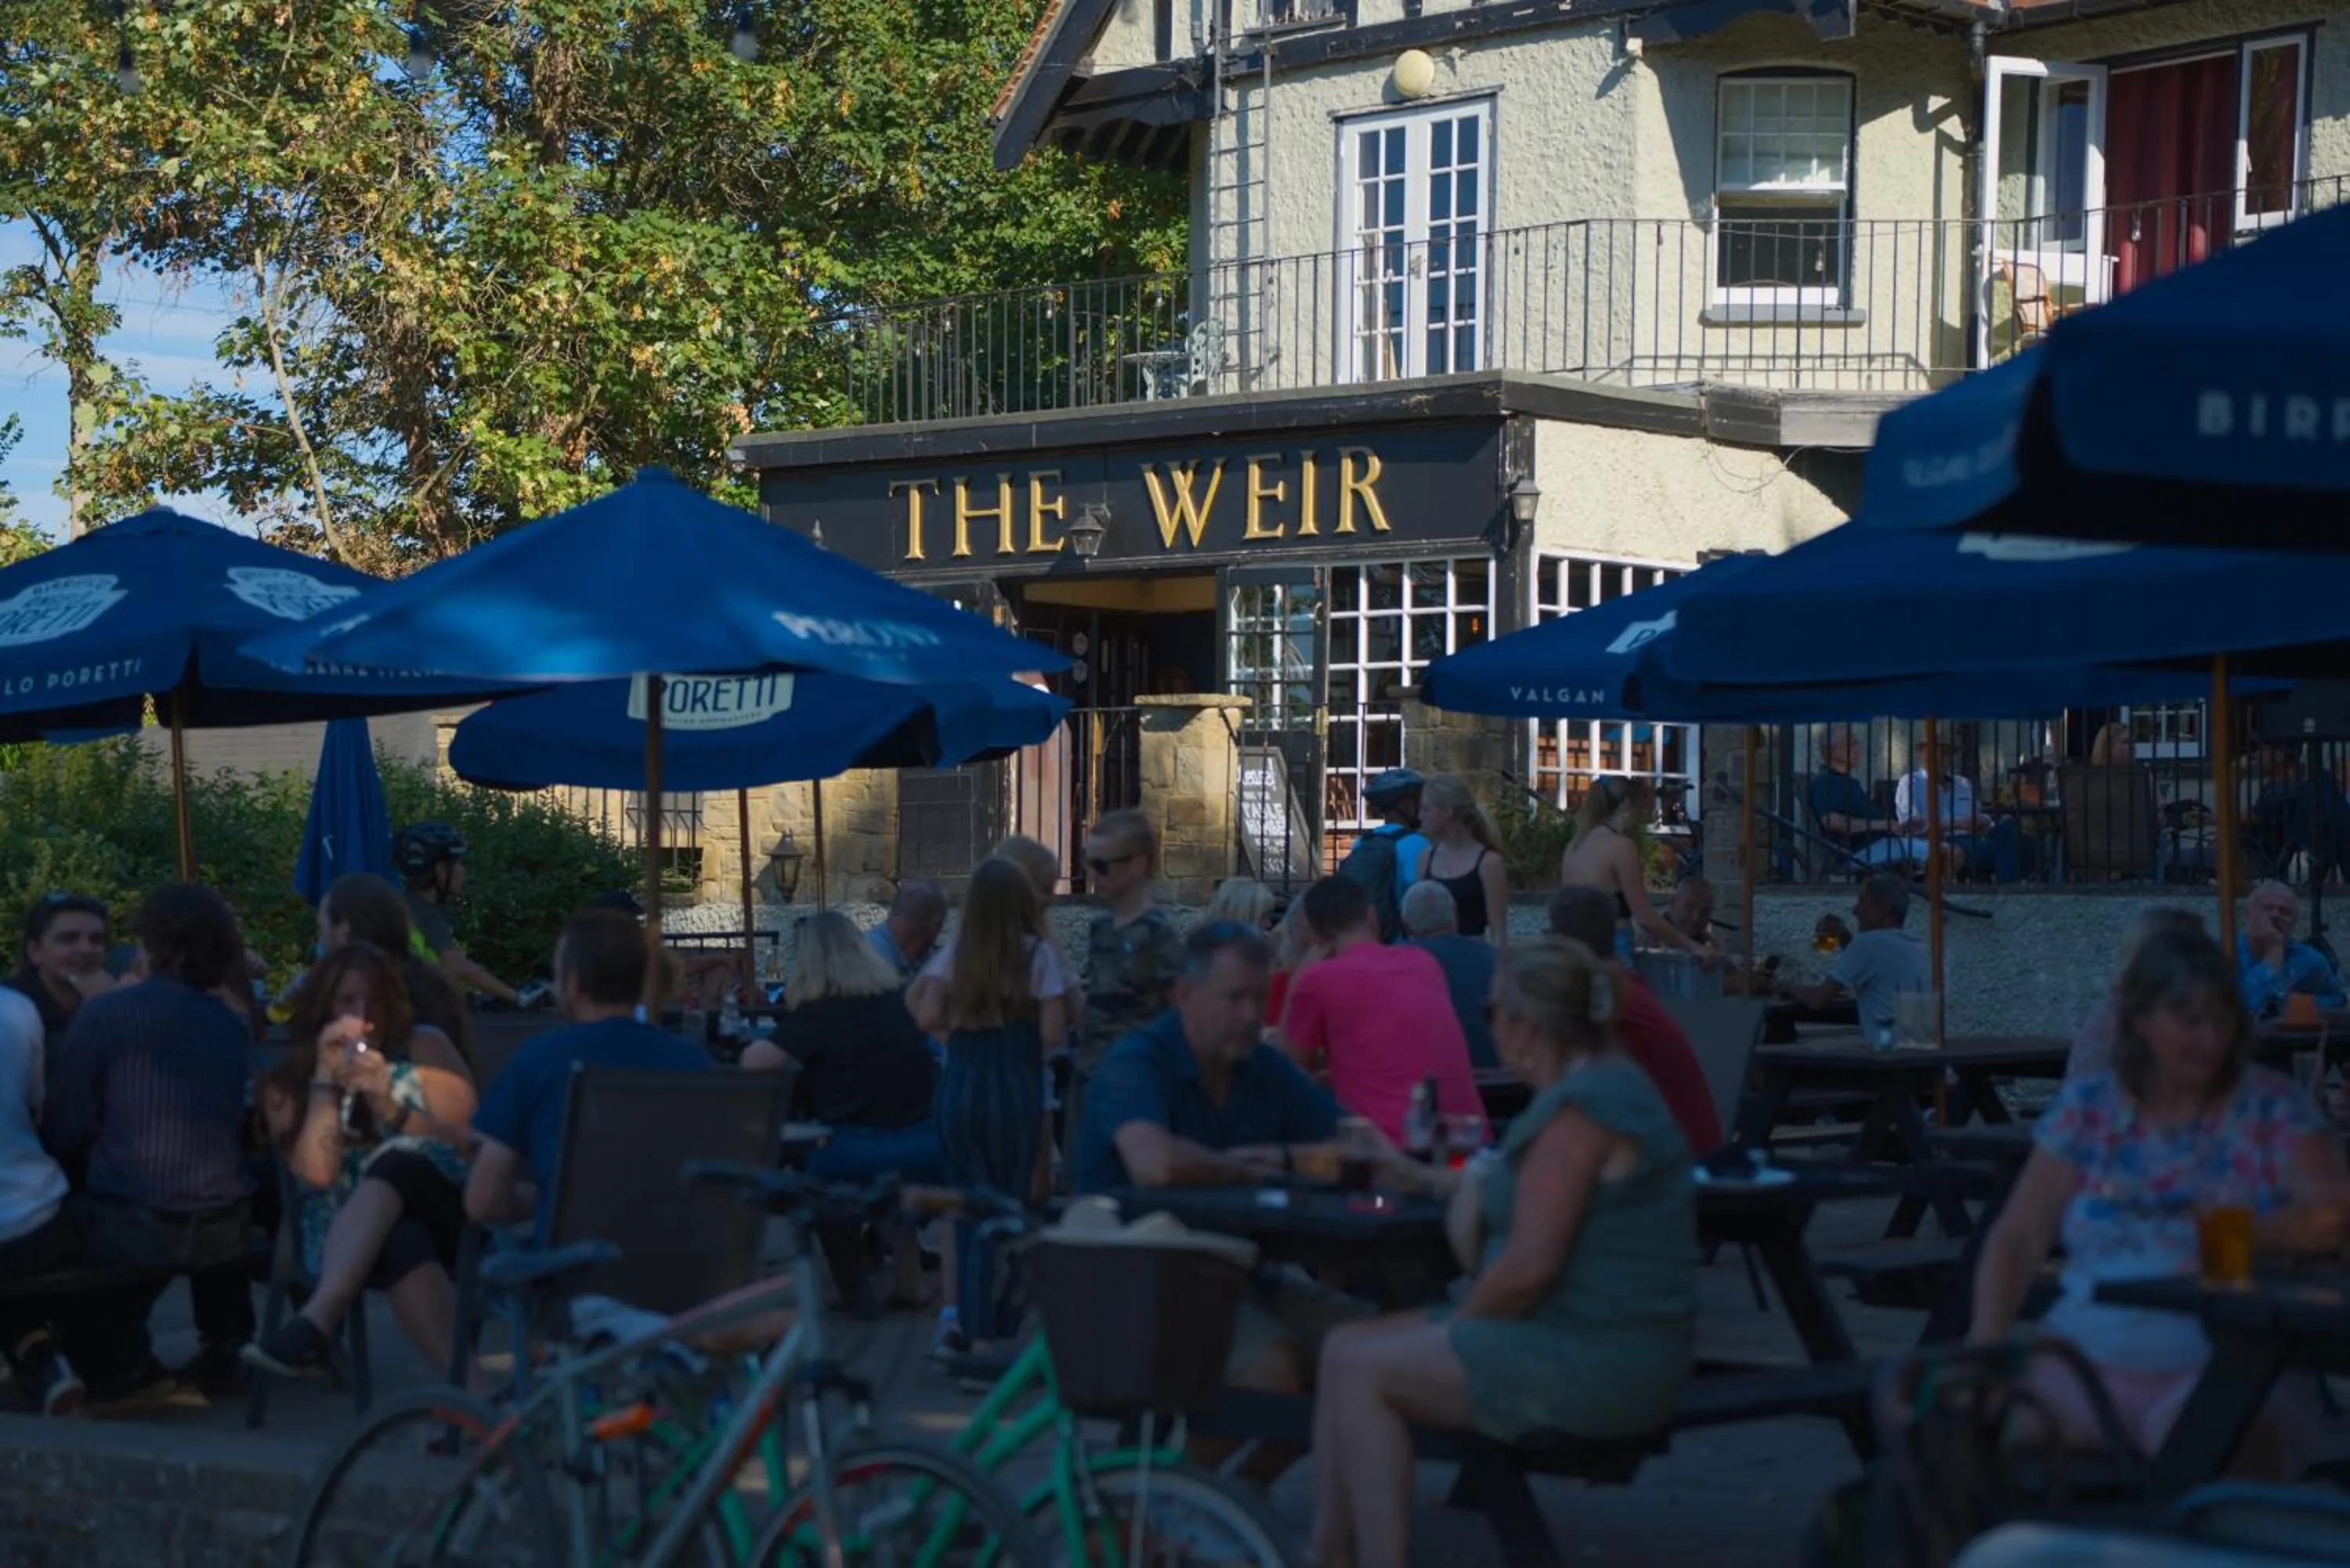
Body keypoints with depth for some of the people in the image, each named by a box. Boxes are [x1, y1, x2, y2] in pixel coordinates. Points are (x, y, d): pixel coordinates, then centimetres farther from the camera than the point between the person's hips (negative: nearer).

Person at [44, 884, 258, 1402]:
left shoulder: (106, 1013, -6)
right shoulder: (233, 1025, 8)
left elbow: (63, 1131, -2)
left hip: (128, 1227, -4)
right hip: (223, 1228, 4)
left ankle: (114, 1360, 16)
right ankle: (225, 1351, 32)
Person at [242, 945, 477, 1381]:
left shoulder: (423, 1049, 9)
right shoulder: (289, 1081, 9)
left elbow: (469, 1146, -2)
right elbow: (317, 1173, -8)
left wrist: (390, 1109, -17)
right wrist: (326, 1079, -9)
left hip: (444, 1217, 1)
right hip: (348, 1239, -1)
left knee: (396, 1161, -37)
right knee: (400, 1244, -42)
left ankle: (316, 1323, -51)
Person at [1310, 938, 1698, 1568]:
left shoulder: (1583, 1108, -19)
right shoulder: (1599, 1084, 15)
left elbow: (1529, 1265, -22)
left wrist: (1458, 1323, -9)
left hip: (1598, 1367, -11)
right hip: (1584, 1341, 11)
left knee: (1359, 1371, -13)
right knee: (1346, 1348, 7)